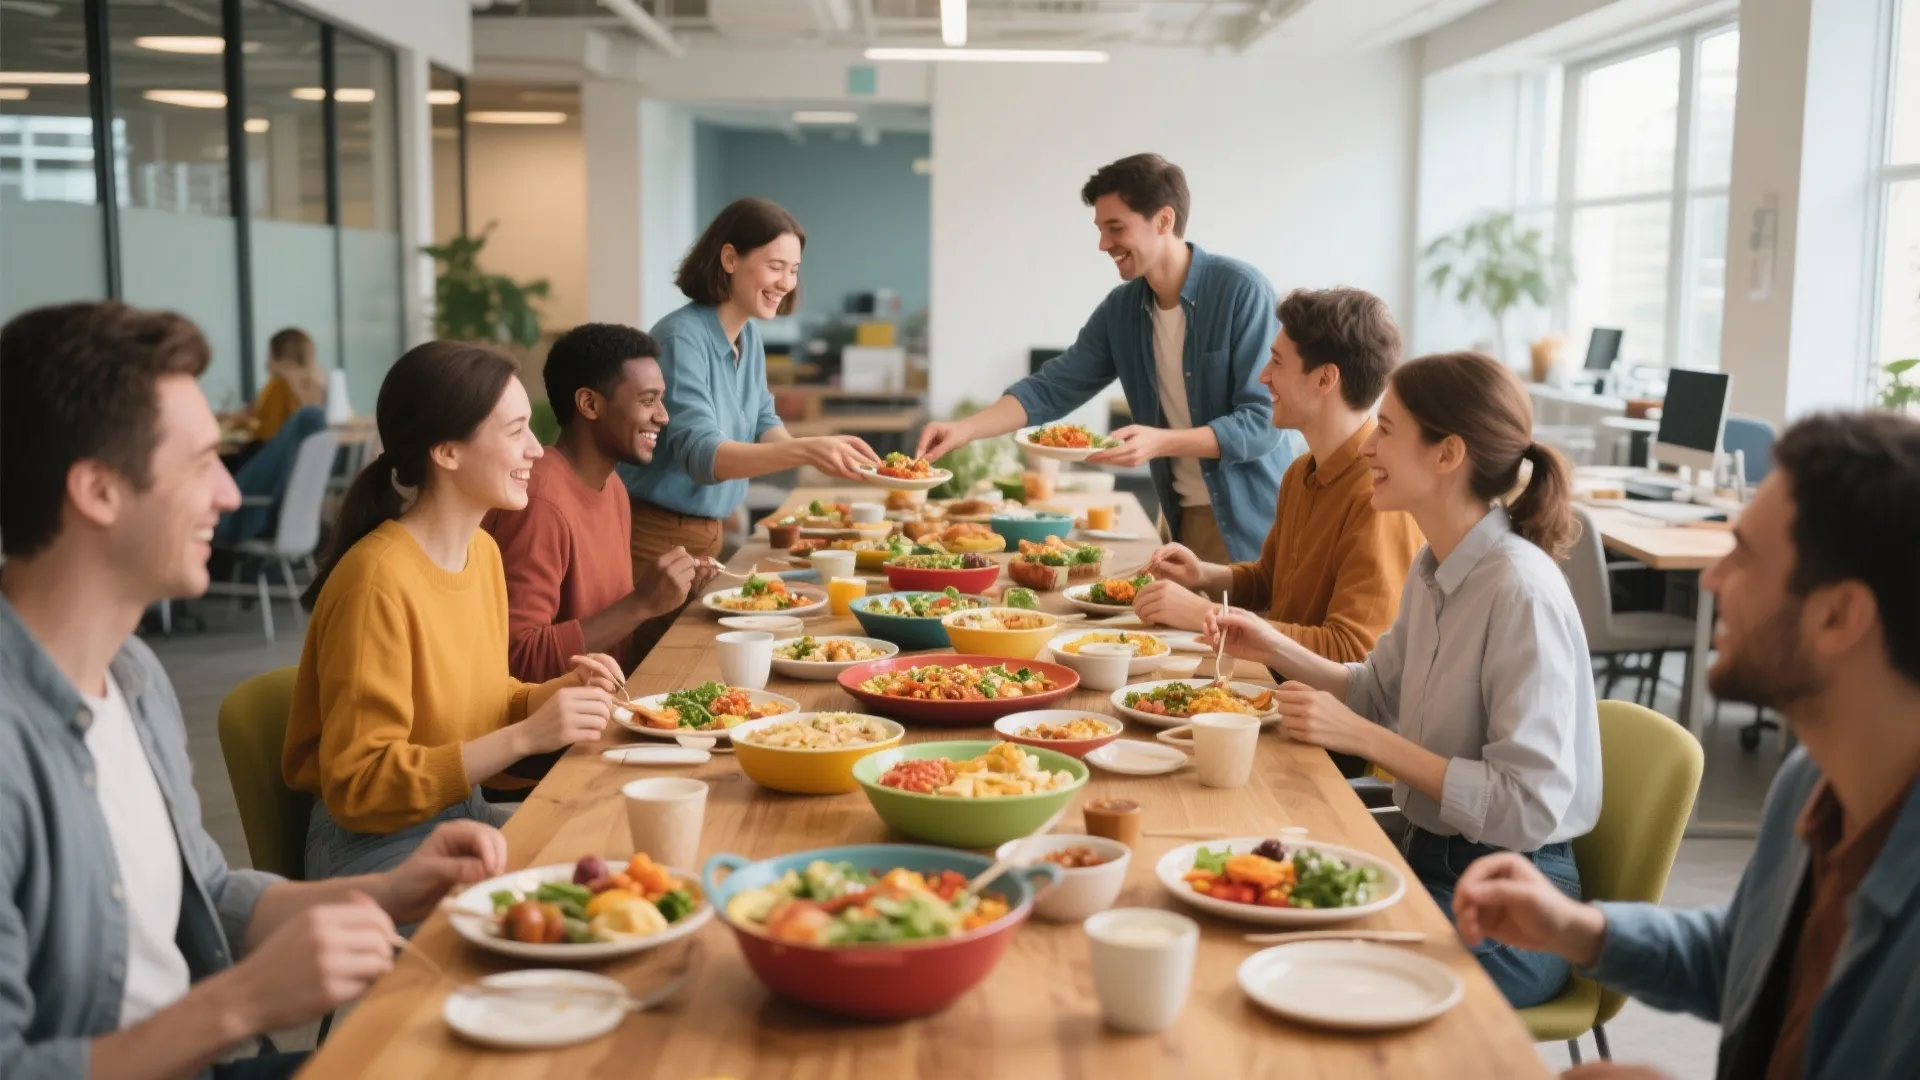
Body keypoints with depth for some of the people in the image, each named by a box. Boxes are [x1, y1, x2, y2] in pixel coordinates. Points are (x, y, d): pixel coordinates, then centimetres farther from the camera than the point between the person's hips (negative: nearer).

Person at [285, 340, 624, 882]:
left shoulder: (483, 551, 4)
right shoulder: (377, 579, -23)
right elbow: (359, 785, -22)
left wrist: (553, 694, -5)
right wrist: (525, 736, -26)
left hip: (465, 811, 8)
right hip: (375, 841, -8)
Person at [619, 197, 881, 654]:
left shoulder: (749, 335, 5)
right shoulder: (683, 337, -21)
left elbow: (763, 424, 8)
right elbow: (700, 453, -30)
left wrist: (818, 453, -13)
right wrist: (805, 450, -42)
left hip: (707, 533, 8)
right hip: (658, 537, -8)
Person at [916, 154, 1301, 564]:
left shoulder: (1242, 291, -16)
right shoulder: (1121, 309, 2)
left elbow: (1263, 421, -19)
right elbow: (1052, 388, 3)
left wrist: (1161, 442, -29)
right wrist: (967, 428, -11)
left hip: (1250, 518, -5)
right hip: (1183, 516, 6)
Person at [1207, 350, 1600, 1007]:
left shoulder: (1520, 590, -23)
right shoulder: (1435, 569, 4)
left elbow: (1528, 808, -26)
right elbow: (1378, 692, 19)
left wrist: (1362, 737, -24)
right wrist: (1276, 649, 3)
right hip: (1430, 856, 8)